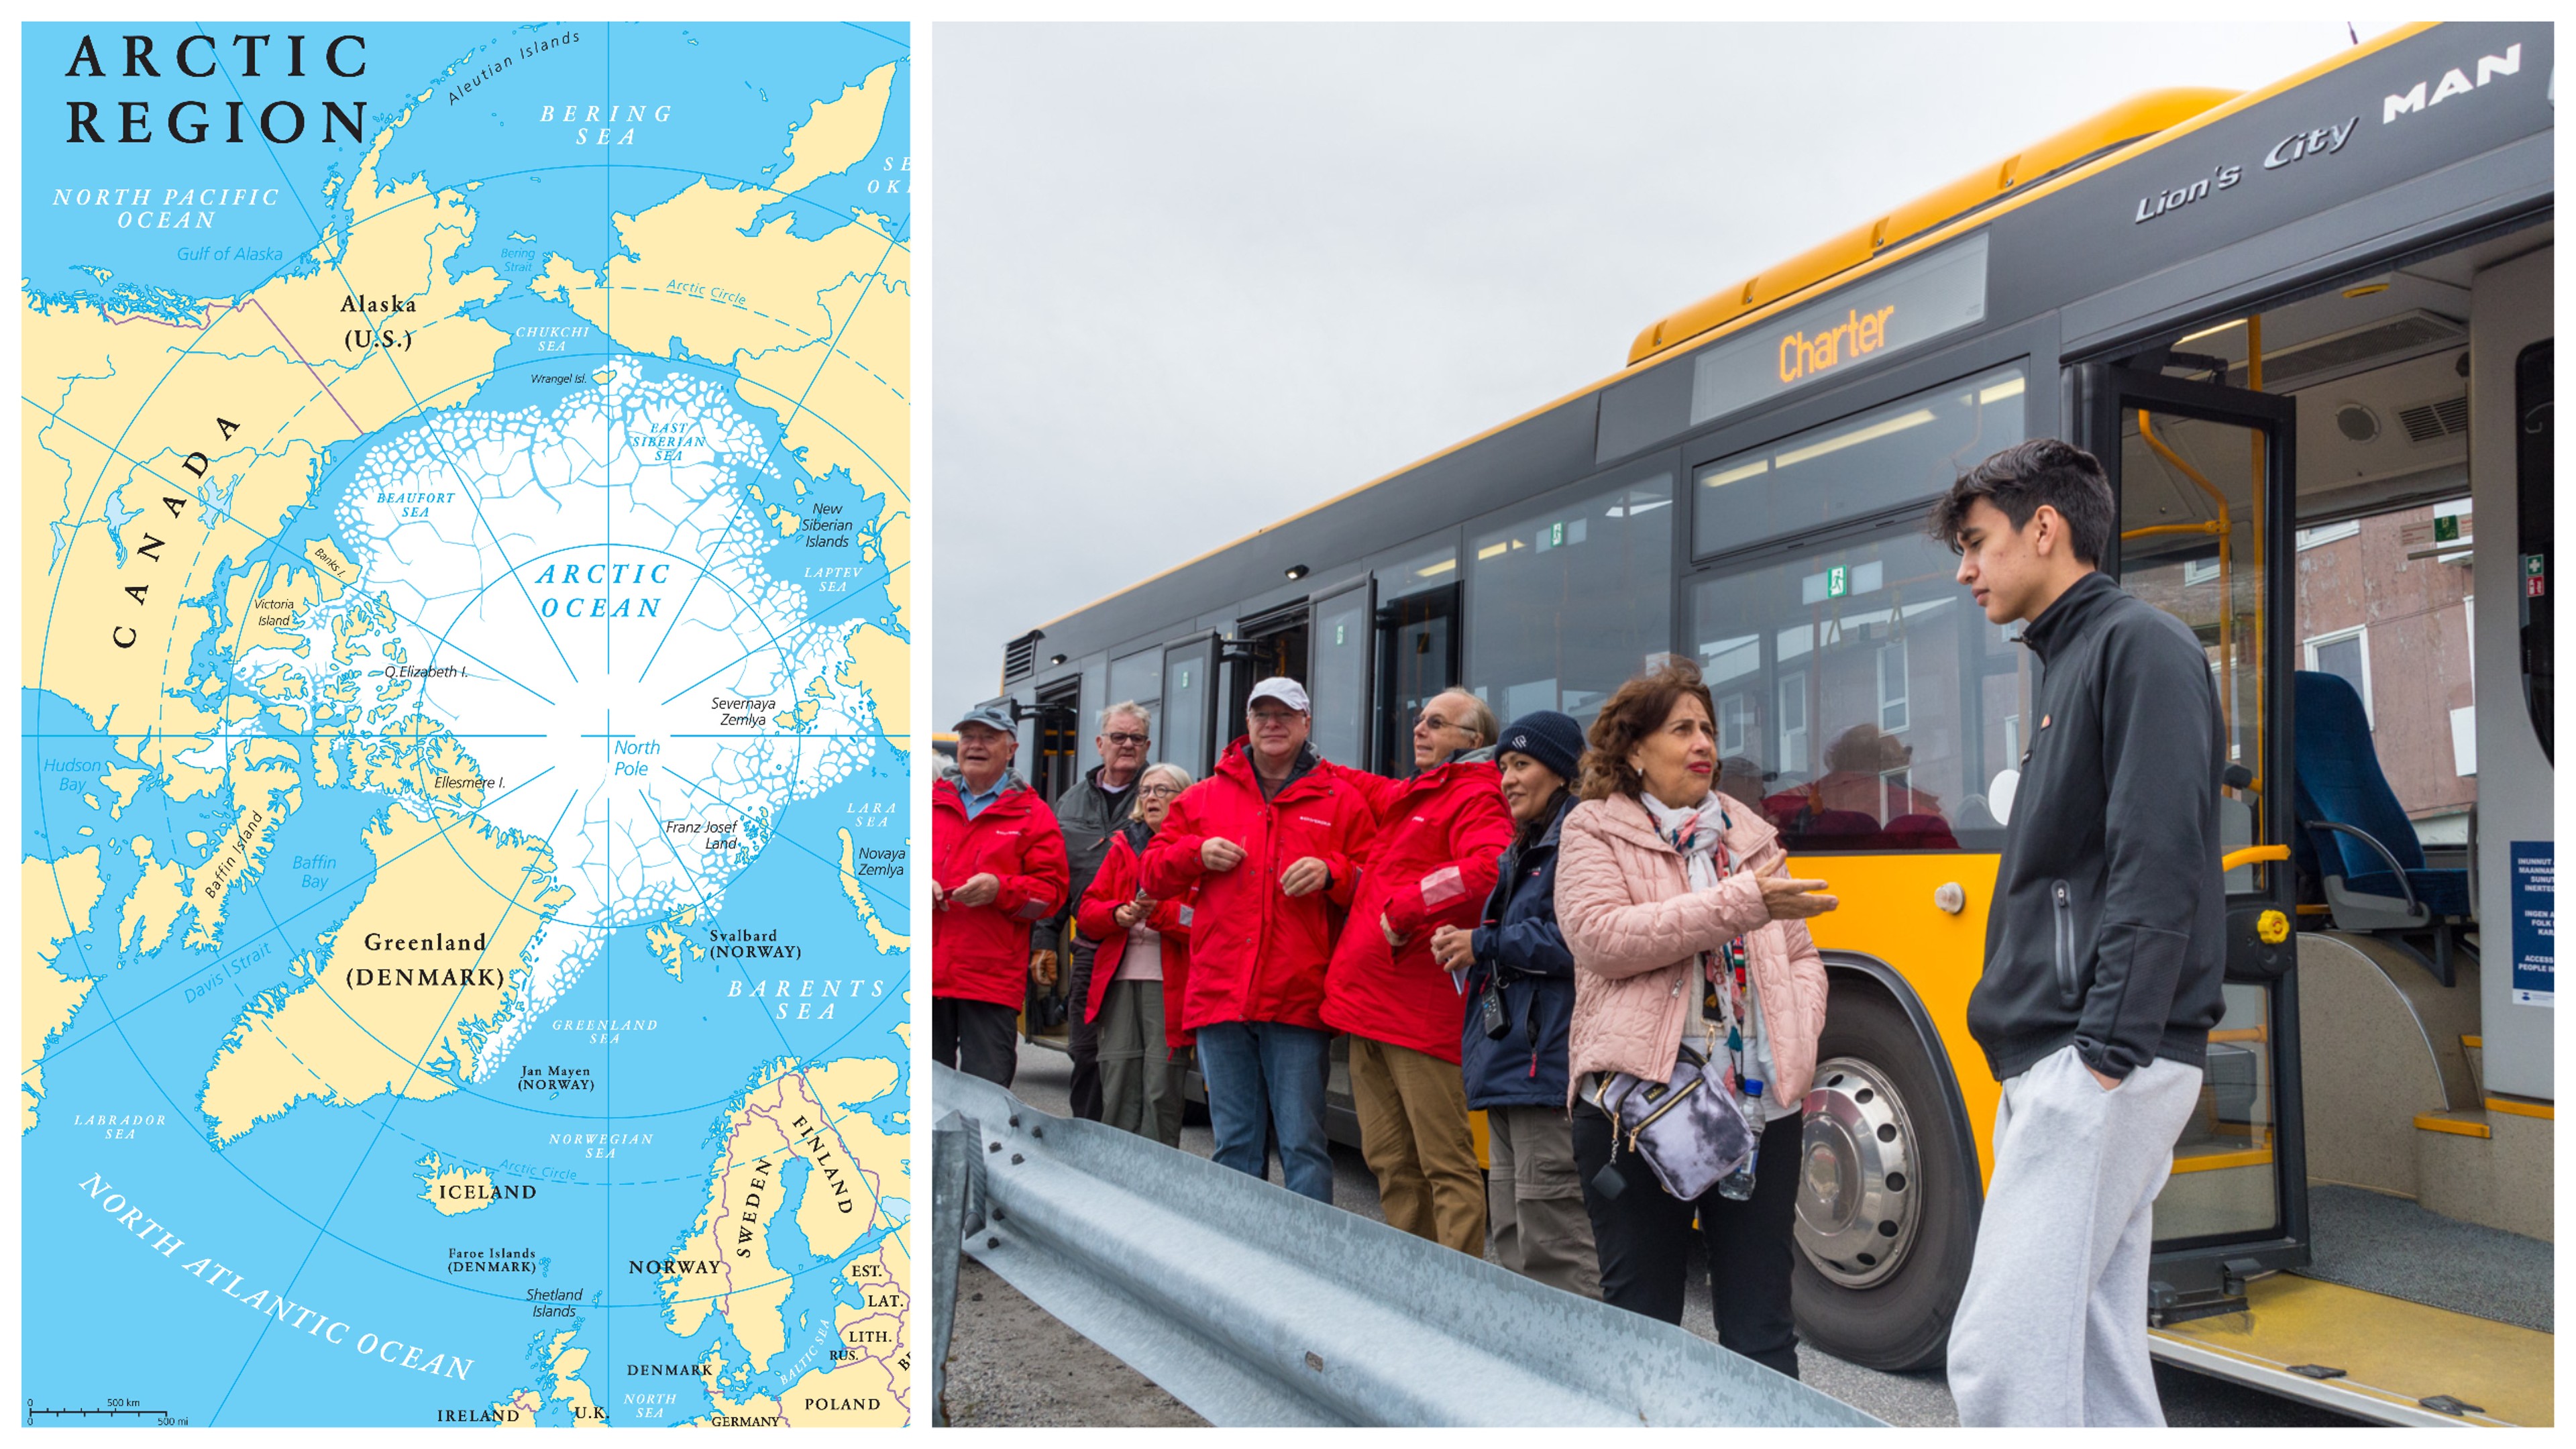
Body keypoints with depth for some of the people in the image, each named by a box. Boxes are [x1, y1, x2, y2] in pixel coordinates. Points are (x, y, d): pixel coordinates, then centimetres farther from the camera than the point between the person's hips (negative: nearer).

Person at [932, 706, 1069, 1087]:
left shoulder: (1033, 814, 8)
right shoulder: (931, 803, 17)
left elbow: (1051, 890, 2)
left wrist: (1000, 889, -15)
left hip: (992, 981, -3)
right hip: (924, 974, 3)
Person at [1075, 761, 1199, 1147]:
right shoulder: (1123, 846, 16)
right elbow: (1087, 909, 14)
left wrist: (1160, 911, -19)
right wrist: (1117, 914, -6)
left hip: (1170, 984, -4)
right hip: (1120, 980, 4)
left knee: (1161, 1092, -3)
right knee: (1116, 1090, 4)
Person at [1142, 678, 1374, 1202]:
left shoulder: (1340, 800, 7)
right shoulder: (1205, 797, 14)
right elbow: (1153, 875, 15)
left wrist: (1331, 872, -13)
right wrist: (1197, 853, -3)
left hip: (1299, 1001, -3)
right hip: (1220, 995, 3)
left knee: (1302, 1144, -2)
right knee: (1235, 1144, 12)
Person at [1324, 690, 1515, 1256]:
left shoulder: (1476, 797, -4)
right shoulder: (1405, 797, 22)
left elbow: (1489, 867, -24)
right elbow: (1360, 787, 43)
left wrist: (1405, 911, -19)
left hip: (1422, 1012, -9)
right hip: (1367, 1003, 9)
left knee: (1446, 1165, -7)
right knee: (1391, 1164, 12)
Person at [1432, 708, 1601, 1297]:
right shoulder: (1520, 852, 21)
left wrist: (1485, 946, -12)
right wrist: (1465, 944, 6)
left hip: (1552, 1072, -10)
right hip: (1510, 1069, 10)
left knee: (1553, 1248, -7)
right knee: (1511, 1241, 15)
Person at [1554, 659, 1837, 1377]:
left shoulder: (1752, 835, 17)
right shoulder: (1594, 832, 3)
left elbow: (1800, 956, 20)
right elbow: (1601, 937, -14)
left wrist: (1799, 1043, -1)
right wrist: (1742, 902, -19)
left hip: (1760, 1104, 4)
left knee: (1761, 1330, 7)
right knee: (1642, 1318, 6)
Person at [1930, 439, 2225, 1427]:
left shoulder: (2141, 646, -7)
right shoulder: (2069, 664, 21)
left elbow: (2160, 863, -18)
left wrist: (2107, 1048, -22)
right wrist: (2045, 1061, 17)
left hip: (2101, 1063, -10)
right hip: (2056, 1062, 10)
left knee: (2000, 1350, -11)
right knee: (2091, 1351, 13)